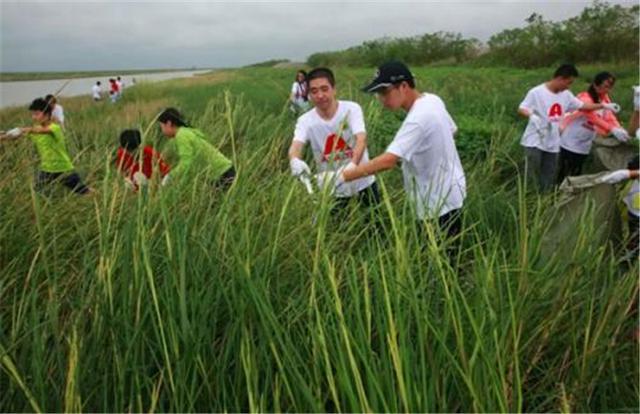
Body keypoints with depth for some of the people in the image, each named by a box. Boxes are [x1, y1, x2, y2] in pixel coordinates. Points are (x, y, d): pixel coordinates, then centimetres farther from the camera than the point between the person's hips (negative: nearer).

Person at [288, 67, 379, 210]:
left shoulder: (351, 109, -16)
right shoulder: (305, 120, -12)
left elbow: (361, 139, -32)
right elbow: (296, 145, -30)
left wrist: (353, 164, -53)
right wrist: (295, 160, -56)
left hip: (362, 181, 0)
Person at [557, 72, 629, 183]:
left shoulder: (605, 99, 6)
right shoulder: (585, 98, -18)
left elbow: (610, 116, -3)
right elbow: (594, 117, -33)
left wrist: (620, 129, -23)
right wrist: (613, 130, -43)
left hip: (584, 146, 7)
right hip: (570, 143, -7)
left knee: (576, 175, 12)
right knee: (564, 175, -4)